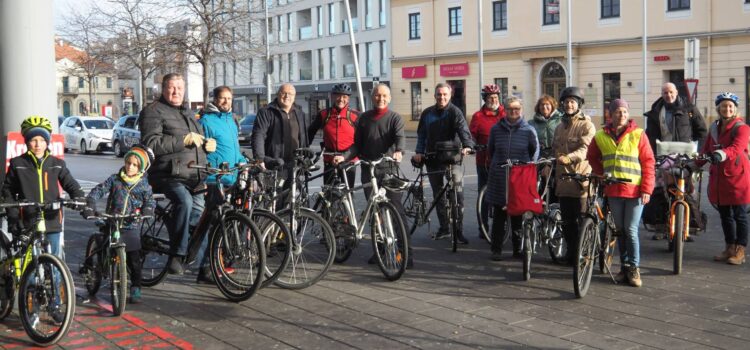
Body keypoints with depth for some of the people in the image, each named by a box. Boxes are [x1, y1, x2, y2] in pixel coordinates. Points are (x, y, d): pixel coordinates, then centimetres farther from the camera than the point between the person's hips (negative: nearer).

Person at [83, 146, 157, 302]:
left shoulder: (143, 185, 4)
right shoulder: (115, 179, 3)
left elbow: (150, 201, 1)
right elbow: (98, 190, 0)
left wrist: (146, 212, -20)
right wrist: (89, 205, -14)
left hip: (131, 226, -1)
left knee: (134, 258, -5)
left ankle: (135, 288, 4)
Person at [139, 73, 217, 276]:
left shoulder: (188, 113, 26)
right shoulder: (153, 112, -1)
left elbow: (199, 141, 36)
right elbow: (151, 144, -16)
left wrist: (208, 143, 11)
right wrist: (184, 140, -20)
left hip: (195, 179, 9)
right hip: (169, 176, -8)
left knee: (200, 216, 6)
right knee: (184, 201, -34)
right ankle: (176, 255, -29)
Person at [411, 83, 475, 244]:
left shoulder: (454, 112, -5)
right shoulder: (427, 113, 9)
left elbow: (463, 130, -18)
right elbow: (421, 135, 11)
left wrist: (467, 146, -35)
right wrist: (419, 152, -2)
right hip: (432, 158, 5)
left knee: (458, 191, -15)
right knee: (438, 193, 12)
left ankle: (458, 229, -9)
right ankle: (444, 227, 24)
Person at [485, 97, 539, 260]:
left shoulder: (528, 130, 1)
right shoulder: (496, 129, 4)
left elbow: (535, 152, 13)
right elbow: (490, 150, 18)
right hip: (499, 179, 1)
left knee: (518, 216, 5)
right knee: (499, 216, 3)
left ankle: (518, 249, 16)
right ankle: (496, 249, 10)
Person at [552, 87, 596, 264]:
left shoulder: (586, 125, -3)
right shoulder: (560, 127, 20)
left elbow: (585, 148, -18)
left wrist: (569, 157, -34)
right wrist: (550, 165, 18)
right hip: (563, 179, 7)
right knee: (567, 221, 10)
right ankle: (571, 254, 20)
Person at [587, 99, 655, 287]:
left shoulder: (638, 134, -3)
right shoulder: (601, 136, 5)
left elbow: (648, 162, -3)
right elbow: (592, 157, 22)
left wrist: (647, 189, -9)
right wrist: (601, 174, 9)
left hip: (634, 190, -3)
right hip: (613, 190, 3)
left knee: (631, 230, -4)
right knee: (620, 230, 10)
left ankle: (634, 268, 8)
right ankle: (624, 265, 21)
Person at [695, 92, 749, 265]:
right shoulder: (714, 128, 12)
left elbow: (736, 148, -27)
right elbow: (706, 149, 15)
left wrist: (721, 154, -46)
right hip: (718, 178, 6)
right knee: (725, 216, 13)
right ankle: (730, 248, 25)